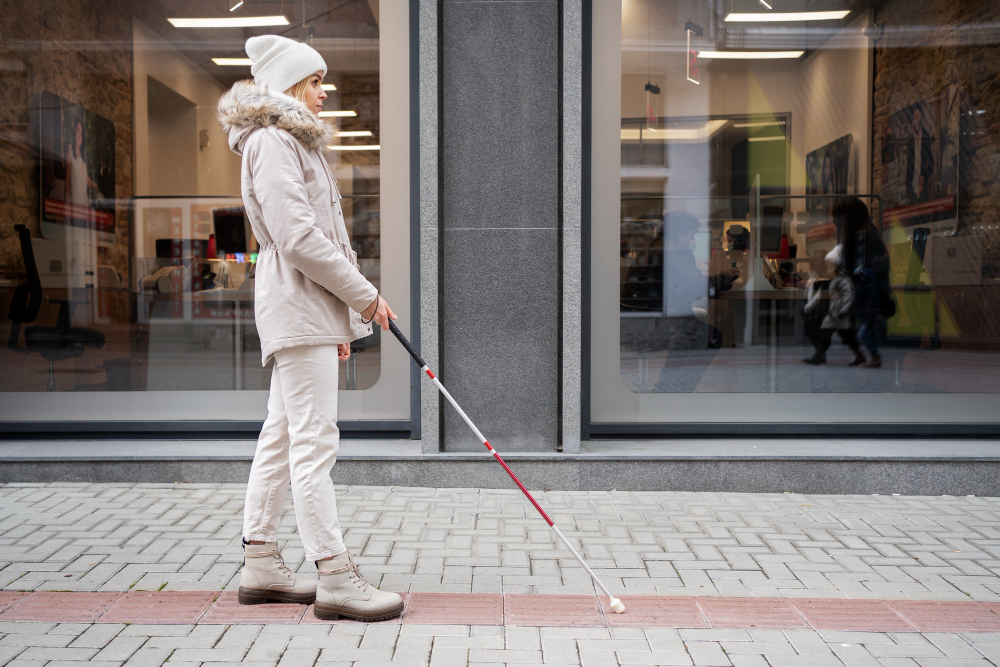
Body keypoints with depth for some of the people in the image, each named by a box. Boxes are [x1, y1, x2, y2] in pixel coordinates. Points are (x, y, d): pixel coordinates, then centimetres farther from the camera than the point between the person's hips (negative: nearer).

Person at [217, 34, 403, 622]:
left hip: (311, 306, 11)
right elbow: (296, 236, -20)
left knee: (282, 436, 11)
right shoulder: (271, 141, -10)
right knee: (315, 440, -10)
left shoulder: (295, 143, 23)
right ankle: (335, 576, -8)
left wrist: (340, 317, 21)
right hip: (297, 306, -11)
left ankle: (262, 563, 18)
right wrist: (364, 294, -14)